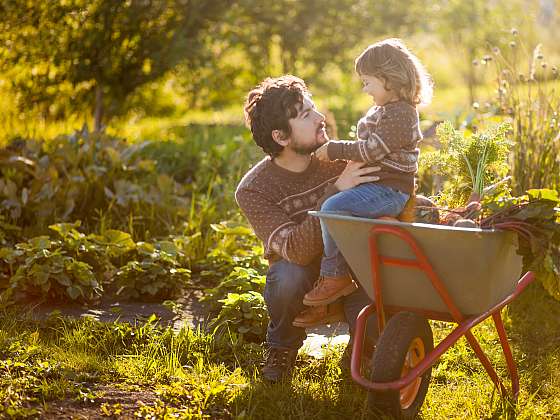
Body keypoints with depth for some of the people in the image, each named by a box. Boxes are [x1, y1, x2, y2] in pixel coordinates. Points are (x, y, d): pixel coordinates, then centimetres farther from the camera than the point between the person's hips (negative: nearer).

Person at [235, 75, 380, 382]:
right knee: (288, 275, -38)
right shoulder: (253, 190, -18)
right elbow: (296, 250, -33)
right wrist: (336, 191, -41)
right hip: (303, 284, -1)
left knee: (378, 327, -30)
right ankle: (282, 350, -4)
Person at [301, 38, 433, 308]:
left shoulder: (401, 114, -15)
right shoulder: (381, 110, 19)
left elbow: (371, 150, -21)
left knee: (333, 207, -25)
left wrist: (334, 149, -12)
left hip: (389, 189, -11)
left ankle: (335, 277, -16)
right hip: (373, 184, 11)